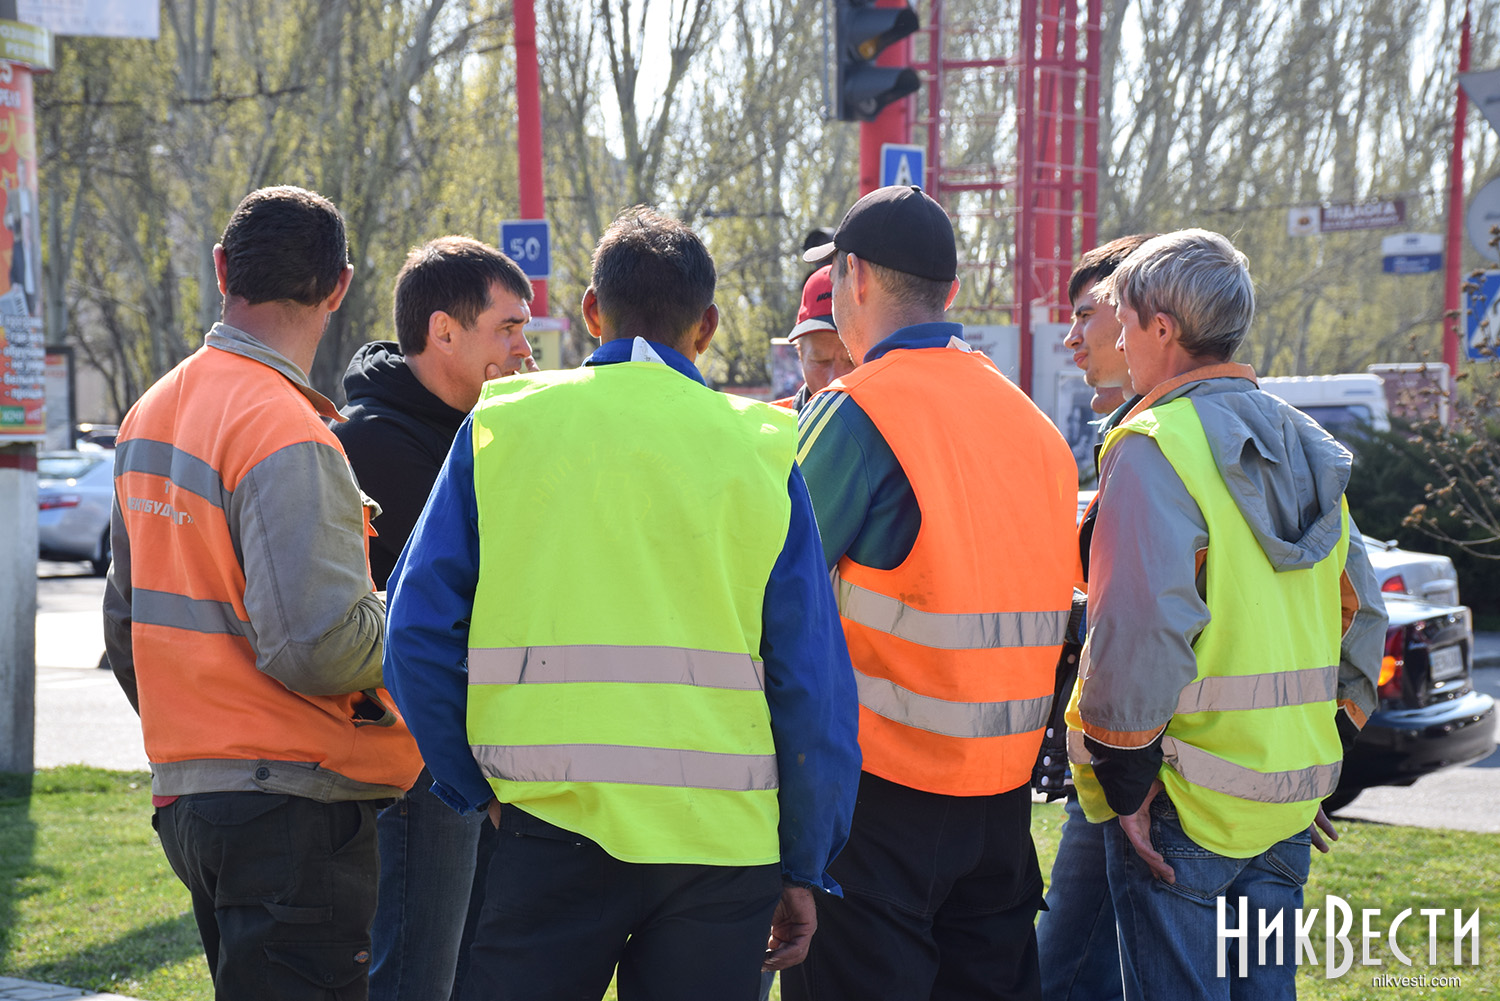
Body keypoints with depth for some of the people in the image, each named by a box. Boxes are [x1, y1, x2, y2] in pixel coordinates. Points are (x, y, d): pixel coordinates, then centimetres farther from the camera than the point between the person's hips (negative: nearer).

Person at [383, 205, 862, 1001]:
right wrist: (804, 869, 8)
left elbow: (418, 630, 1)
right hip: (722, 840, 0)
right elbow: (814, 679, 1)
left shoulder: (501, 426, 4)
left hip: (555, 828, 0)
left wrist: (478, 786, 10)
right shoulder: (760, 449, 3)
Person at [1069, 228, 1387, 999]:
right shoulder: (1308, 450, 12)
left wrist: (1126, 784, -14)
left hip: (1182, 810, -7)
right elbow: (1360, 615, 16)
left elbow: (1138, 635, -22)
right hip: (1288, 805, 7)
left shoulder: (1154, 448, -13)